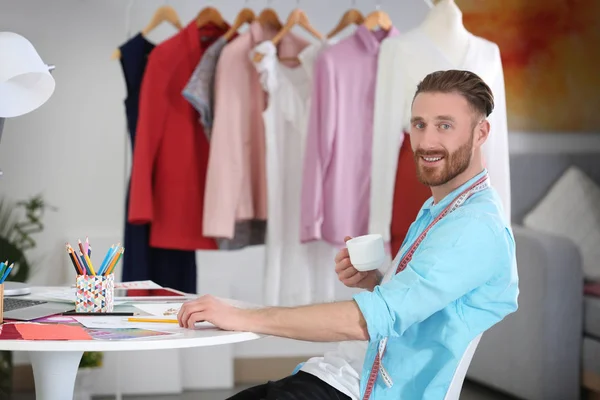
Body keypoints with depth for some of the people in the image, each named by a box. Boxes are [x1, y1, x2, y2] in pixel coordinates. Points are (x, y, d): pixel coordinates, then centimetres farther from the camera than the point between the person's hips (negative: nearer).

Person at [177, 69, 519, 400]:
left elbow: (374, 319, -24)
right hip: (339, 369, 9)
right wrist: (374, 282, 3)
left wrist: (245, 318, -21)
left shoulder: (478, 228, -16)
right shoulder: (435, 210, 16)